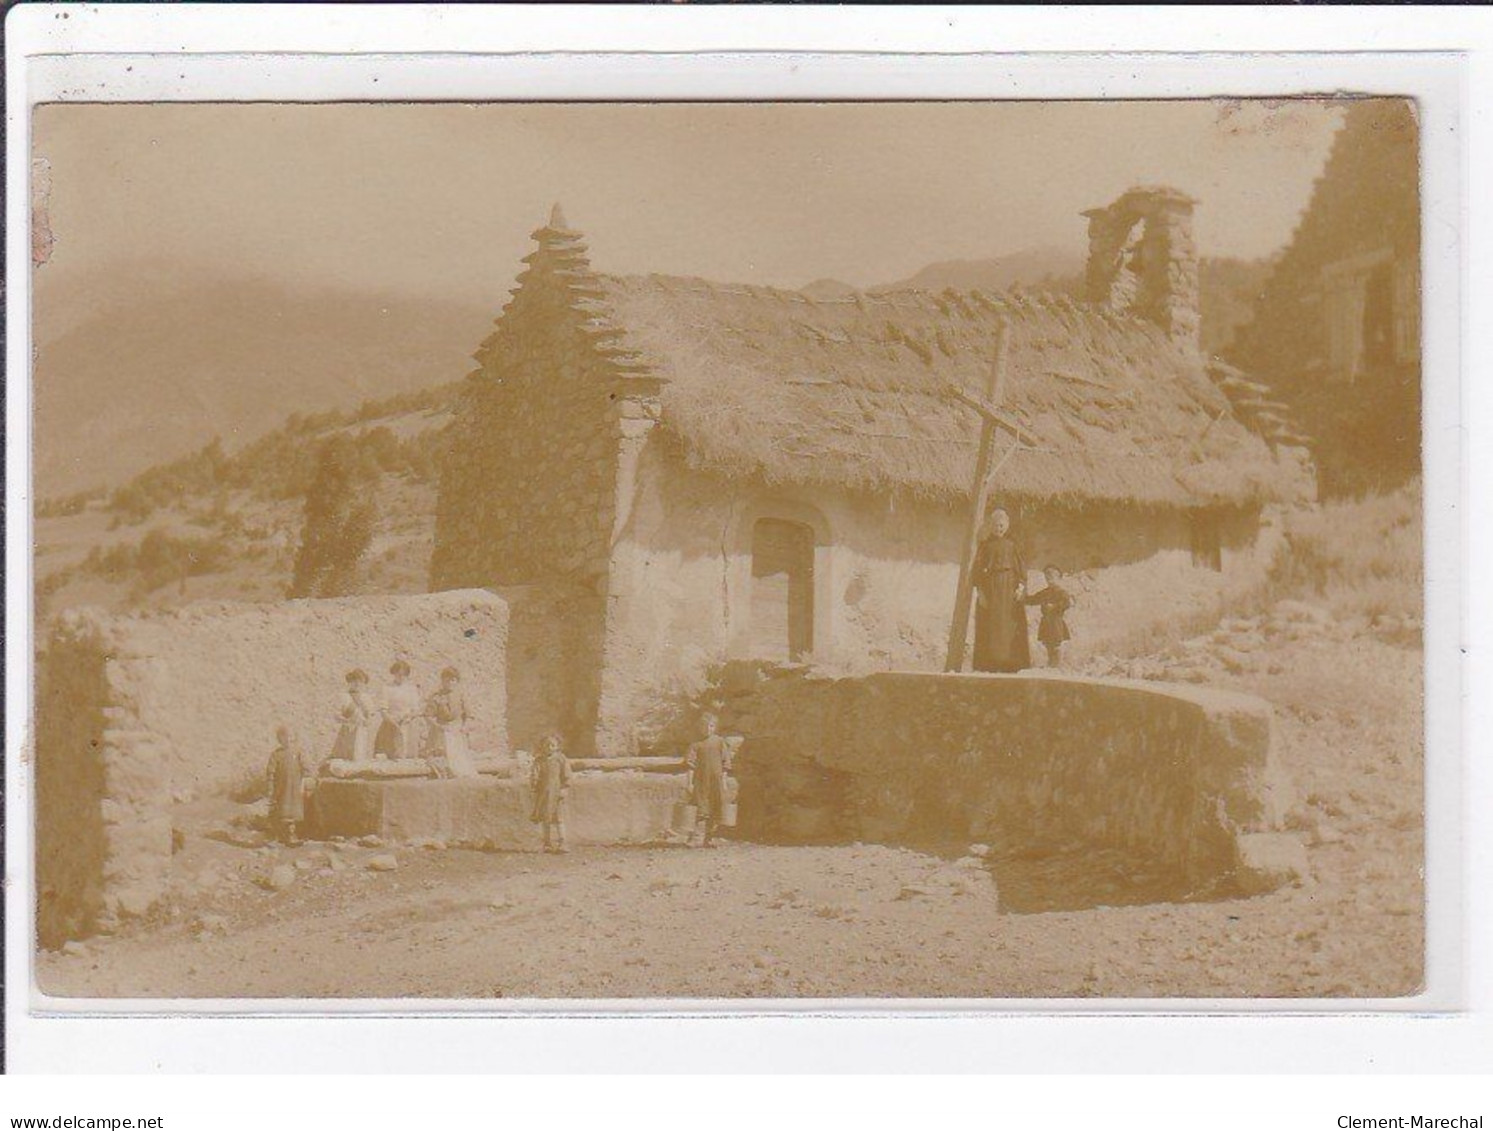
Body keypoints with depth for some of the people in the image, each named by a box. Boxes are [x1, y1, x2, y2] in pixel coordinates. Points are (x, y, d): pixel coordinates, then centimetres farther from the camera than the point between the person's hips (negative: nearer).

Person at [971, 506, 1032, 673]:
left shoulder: (1011, 544, 10)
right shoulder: (985, 545, 4)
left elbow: (1021, 567, 8)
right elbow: (978, 567, 0)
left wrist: (1021, 585, -7)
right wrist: (980, 591, -9)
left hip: (1010, 588, 2)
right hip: (990, 589, -2)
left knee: (1010, 626, -2)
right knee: (990, 626, -6)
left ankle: (1010, 662, -2)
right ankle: (990, 664, -6)